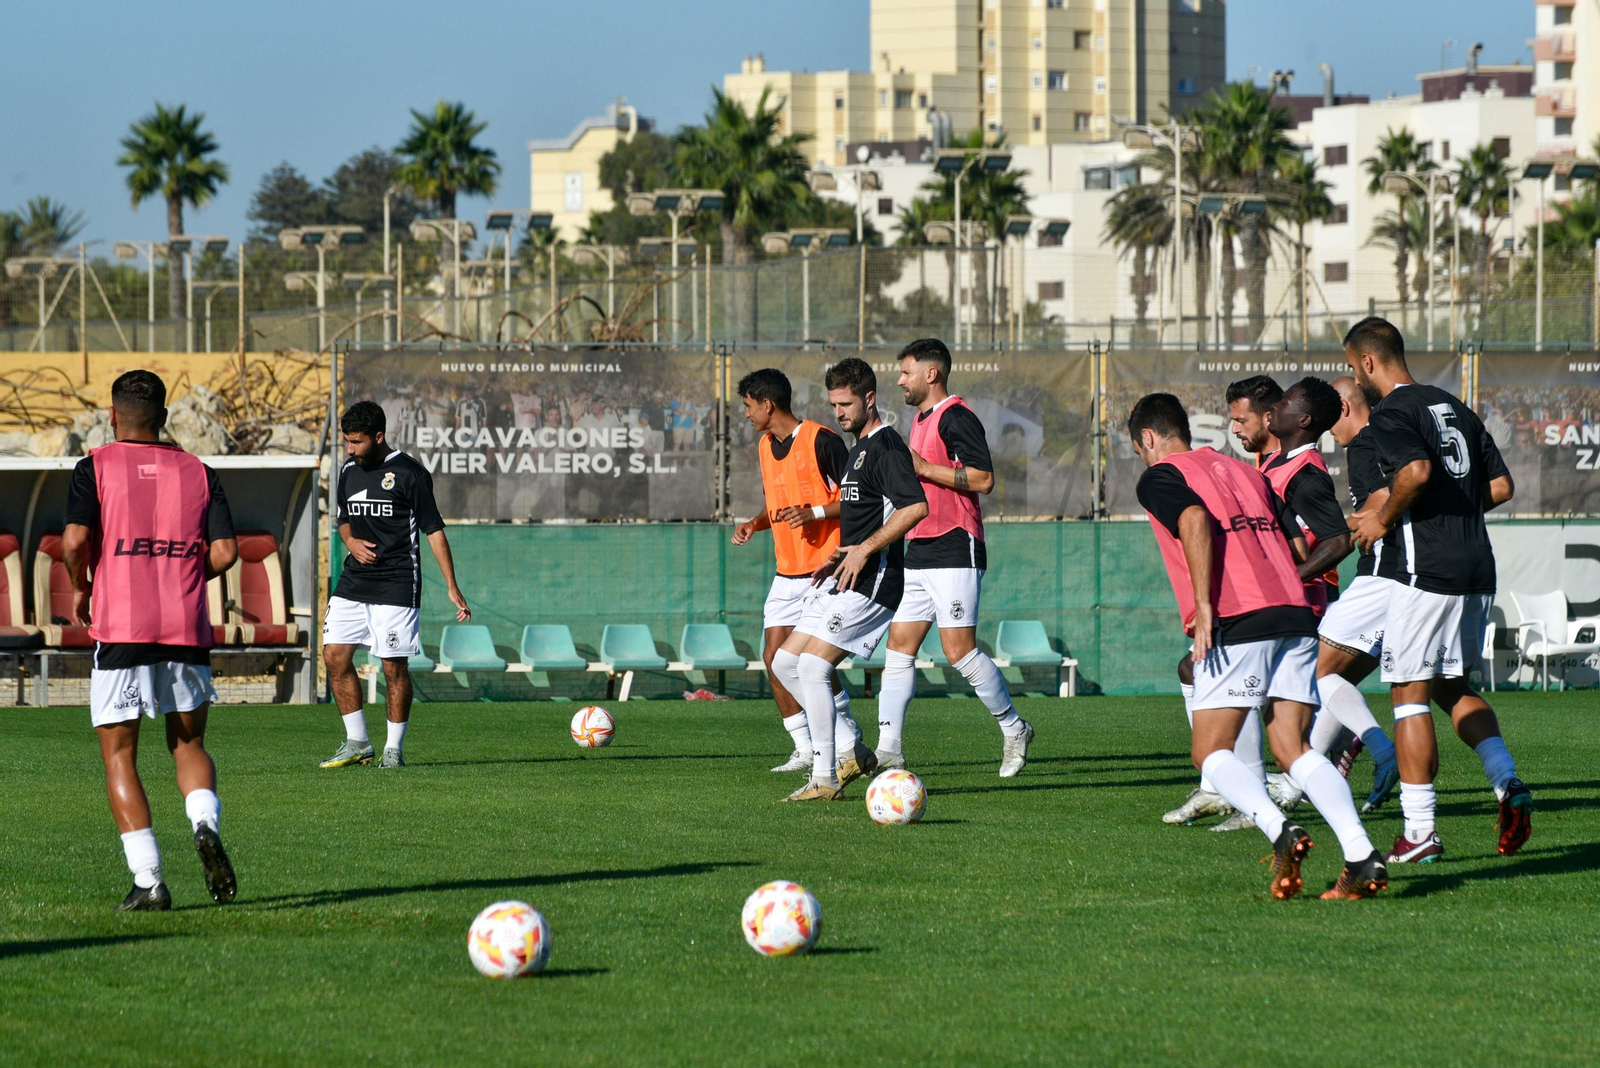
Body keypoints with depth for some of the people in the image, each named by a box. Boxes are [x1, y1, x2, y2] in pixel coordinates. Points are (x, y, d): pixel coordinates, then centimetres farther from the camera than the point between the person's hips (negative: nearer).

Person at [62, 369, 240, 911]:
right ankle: (206, 824, -12)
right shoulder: (198, 473, 9)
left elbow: (75, 540, -12)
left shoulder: (94, 468, 1)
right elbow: (225, 551, 1)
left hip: (119, 629, -3)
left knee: (119, 754, 5)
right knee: (188, 742, 18)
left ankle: (148, 879, -5)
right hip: (187, 628, 3)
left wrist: (80, 589, 6)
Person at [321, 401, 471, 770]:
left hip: (396, 583, -6)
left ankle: (395, 749, 7)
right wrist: (350, 541, 0)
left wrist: (452, 587, -9)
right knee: (335, 655, -1)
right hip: (354, 582, 6)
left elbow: (434, 529, -6)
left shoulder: (409, 473, -8)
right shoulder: (349, 472, 11)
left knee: (394, 665, -4)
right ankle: (357, 743, 9)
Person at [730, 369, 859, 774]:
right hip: (787, 573, 8)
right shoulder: (766, 446, 13)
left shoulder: (820, 440, -12)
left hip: (826, 569, -8)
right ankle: (806, 750, 7)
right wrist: (755, 524, 6)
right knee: (774, 657, 0)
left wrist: (814, 513, -22)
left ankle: (851, 748, -2)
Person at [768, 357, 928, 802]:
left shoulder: (886, 446, -12)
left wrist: (864, 550, -23)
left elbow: (915, 506, -26)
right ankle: (851, 751, 14)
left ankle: (825, 779, -13)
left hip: (872, 582, -11)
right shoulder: (858, 449, 20)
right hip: (847, 581, 11)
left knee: (813, 666, -17)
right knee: (784, 663, 10)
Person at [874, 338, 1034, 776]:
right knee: (899, 646, 3)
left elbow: (983, 478, -21)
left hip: (954, 551, -10)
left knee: (959, 650, -10)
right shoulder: (922, 419, 19)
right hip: (919, 553, 10)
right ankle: (889, 749, 1)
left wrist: (923, 467, -20)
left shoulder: (956, 417, -12)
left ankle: (1013, 728, 6)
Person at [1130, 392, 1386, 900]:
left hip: (1237, 624, -6)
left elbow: (1195, 519, -15)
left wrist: (1203, 607, -17)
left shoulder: (1158, 477, 7)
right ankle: (1361, 855, -15)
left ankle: (1280, 831, -24)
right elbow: (1299, 545, 22)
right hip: (1294, 614, 6)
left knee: (1212, 752, 2)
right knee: (1294, 749, 4)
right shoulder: (1245, 471, 27)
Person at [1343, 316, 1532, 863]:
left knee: (1411, 695, -1)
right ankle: (1509, 785, 1)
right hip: (1477, 570, 8)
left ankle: (1420, 832, -2)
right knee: (1453, 686, 20)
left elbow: (1417, 469, -26)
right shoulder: (1454, 408, 17)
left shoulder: (1389, 414, -7)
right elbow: (1501, 486, 16)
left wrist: (1383, 520, -11)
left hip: (1425, 571, -8)